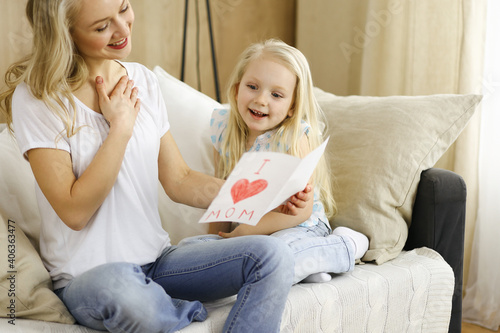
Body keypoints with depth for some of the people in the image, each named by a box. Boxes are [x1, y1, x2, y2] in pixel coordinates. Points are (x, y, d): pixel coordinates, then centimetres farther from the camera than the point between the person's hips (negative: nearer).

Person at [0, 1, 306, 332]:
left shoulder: (143, 80, 7)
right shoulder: (36, 97, -11)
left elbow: (179, 181, 7)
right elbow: (74, 212, -15)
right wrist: (120, 128, -14)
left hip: (158, 259, 5)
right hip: (87, 277, -5)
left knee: (272, 255, -17)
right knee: (118, 289, -41)